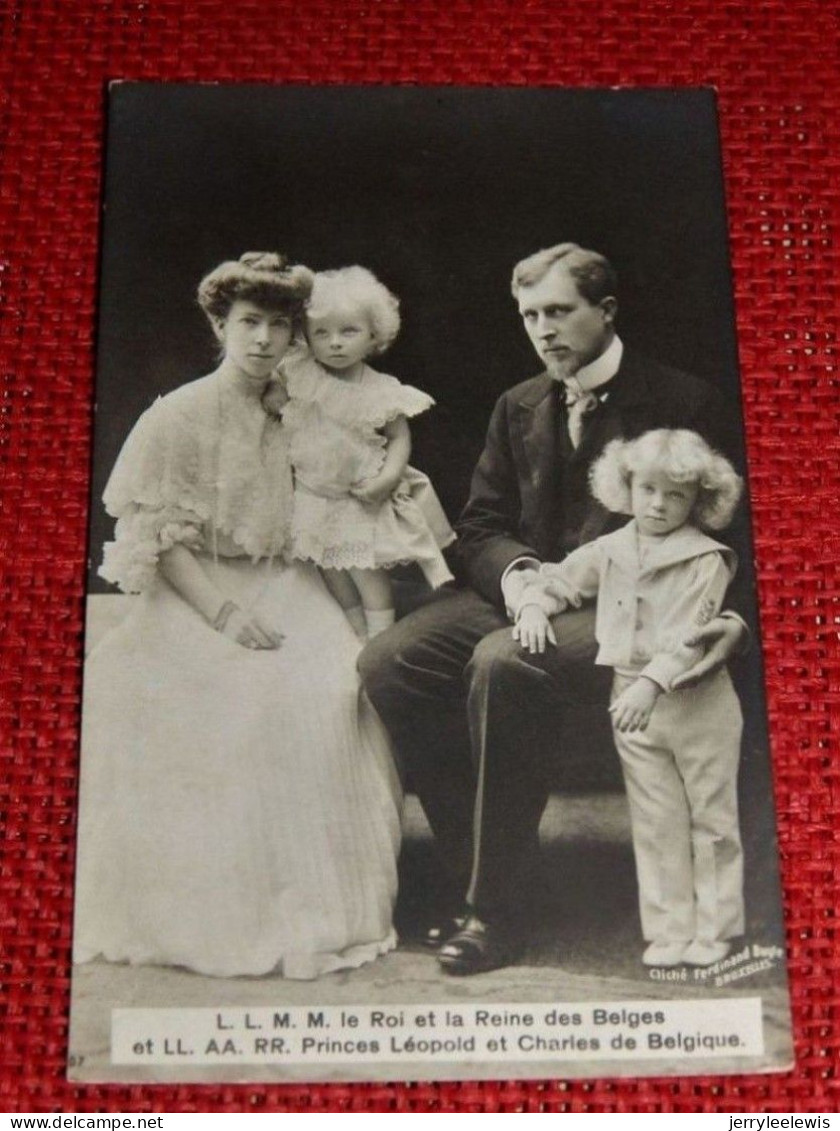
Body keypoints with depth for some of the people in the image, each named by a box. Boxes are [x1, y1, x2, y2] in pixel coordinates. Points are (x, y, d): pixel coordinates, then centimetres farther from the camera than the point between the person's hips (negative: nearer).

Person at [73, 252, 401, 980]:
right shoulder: (179, 416, -3)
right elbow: (157, 536, -8)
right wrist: (224, 612, -18)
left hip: (280, 592, 4)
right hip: (194, 595, -4)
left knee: (336, 692, -21)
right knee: (243, 701, -29)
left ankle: (318, 904, -9)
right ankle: (228, 913, -13)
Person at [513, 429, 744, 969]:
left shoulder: (706, 559, -9)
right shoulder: (610, 551, 7)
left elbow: (692, 636, -19)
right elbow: (556, 579, 17)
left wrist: (652, 682, -29)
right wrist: (534, 604, -4)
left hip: (698, 703, -4)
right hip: (633, 704, 4)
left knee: (712, 821, 8)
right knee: (656, 824, 10)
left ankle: (713, 930, 20)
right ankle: (668, 931, 18)